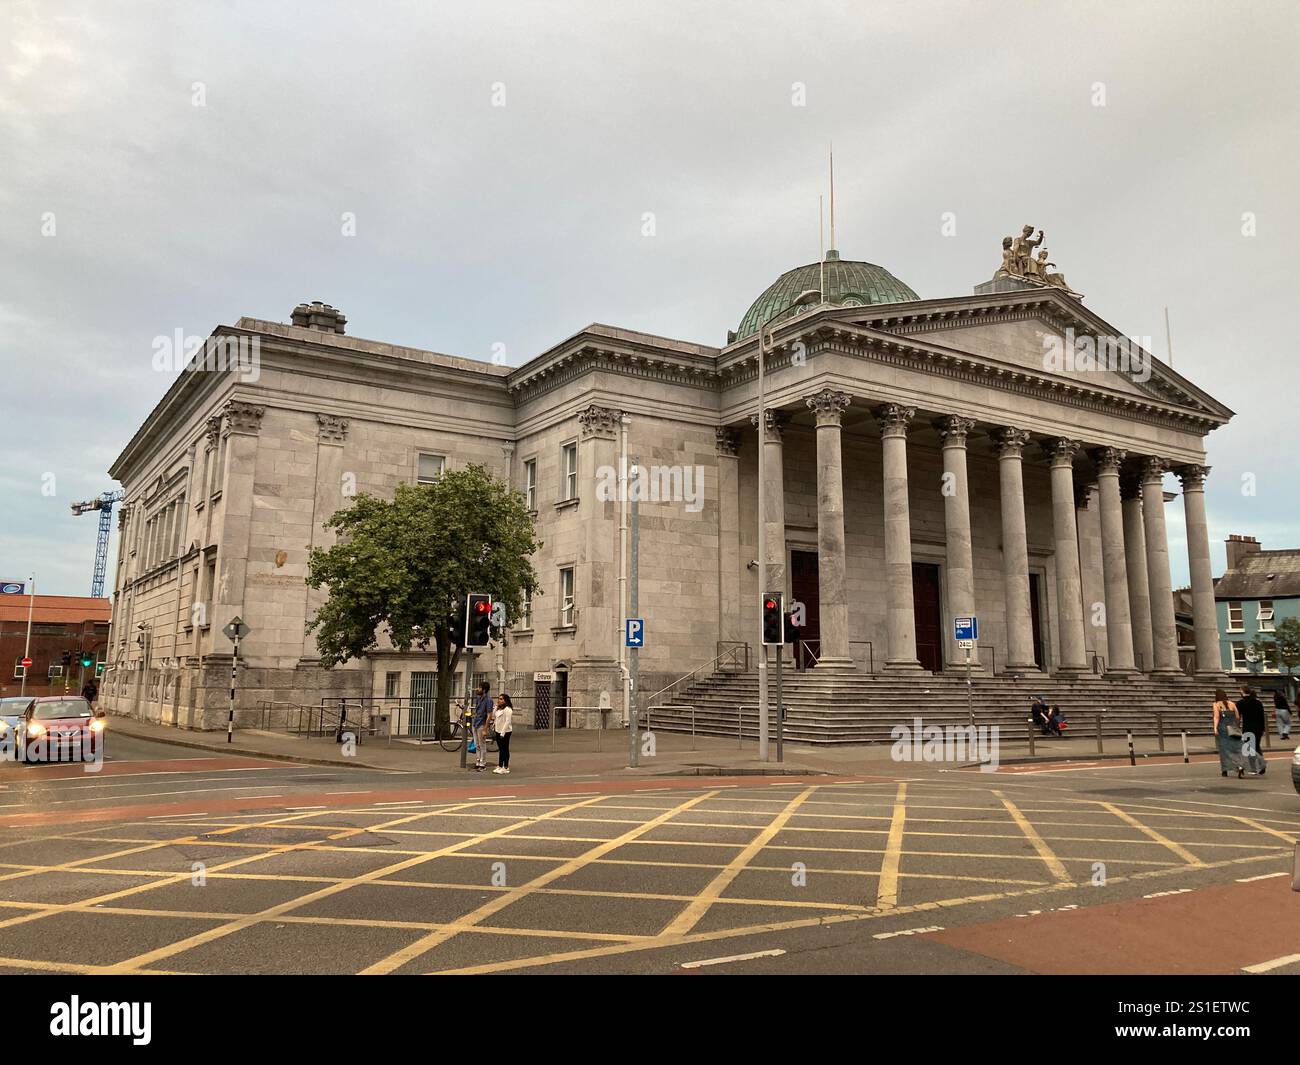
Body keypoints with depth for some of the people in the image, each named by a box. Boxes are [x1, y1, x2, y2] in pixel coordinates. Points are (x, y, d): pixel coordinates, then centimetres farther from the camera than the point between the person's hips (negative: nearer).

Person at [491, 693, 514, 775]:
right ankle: (499, 766, 19)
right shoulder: (498, 709, 15)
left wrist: (503, 732, -21)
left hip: (505, 732, -9)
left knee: (505, 749, -3)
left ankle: (506, 767, 2)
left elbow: (508, 721, -19)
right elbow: (494, 717, 23)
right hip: (498, 731, 9)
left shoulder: (507, 709, -14)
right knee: (500, 749, 13)